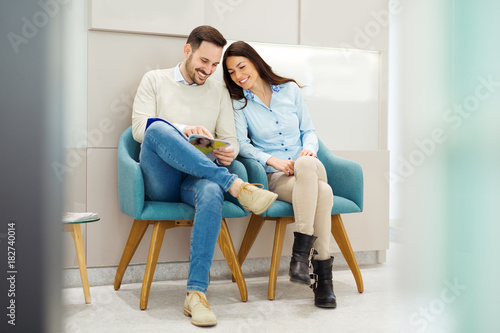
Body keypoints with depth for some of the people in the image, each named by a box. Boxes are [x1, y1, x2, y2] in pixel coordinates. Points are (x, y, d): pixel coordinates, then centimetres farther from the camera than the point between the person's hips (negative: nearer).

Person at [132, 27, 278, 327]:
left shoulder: (220, 91, 20)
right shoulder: (155, 80, 13)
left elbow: (231, 139, 14)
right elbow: (139, 128, -1)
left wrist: (229, 152, -12)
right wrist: (183, 131, -19)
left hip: (197, 179, 1)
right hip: (160, 181, -1)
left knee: (212, 192, -37)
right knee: (158, 128, -33)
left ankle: (197, 293, -38)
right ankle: (236, 186, -36)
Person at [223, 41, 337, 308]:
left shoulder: (290, 89, 12)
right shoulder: (238, 102, 7)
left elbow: (309, 130, 14)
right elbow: (242, 144, -2)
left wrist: (310, 148, -8)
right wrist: (271, 159, -18)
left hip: (307, 171, 2)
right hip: (274, 176, -2)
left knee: (306, 164, -38)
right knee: (322, 192, -35)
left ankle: (301, 251, -33)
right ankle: (323, 272, -28)